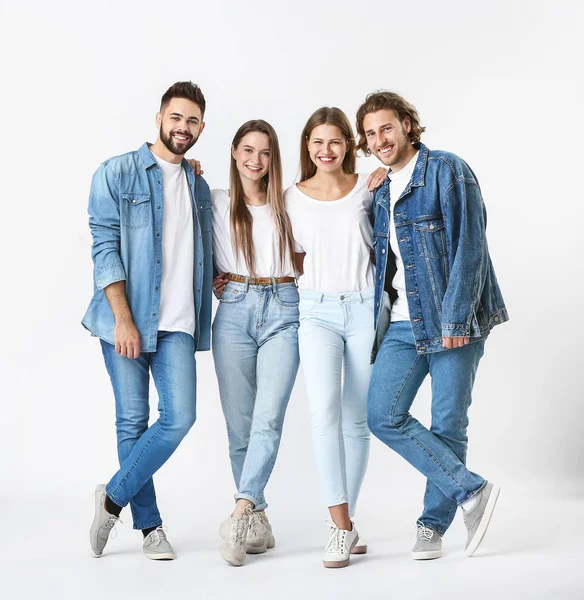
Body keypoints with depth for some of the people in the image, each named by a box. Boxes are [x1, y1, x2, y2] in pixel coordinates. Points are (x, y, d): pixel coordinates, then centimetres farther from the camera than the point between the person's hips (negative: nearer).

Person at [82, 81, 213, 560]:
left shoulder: (199, 187, 17)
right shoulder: (117, 174, 0)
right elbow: (105, 248, -7)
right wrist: (123, 318, -14)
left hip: (177, 323, 4)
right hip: (126, 320, -4)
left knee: (180, 417, -9)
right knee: (133, 421, 2)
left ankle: (113, 498, 9)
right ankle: (150, 525, 15)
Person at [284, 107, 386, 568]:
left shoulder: (367, 187, 3)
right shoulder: (293, 198, 7)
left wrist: (381, 191, 1)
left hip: (365, 309, 0)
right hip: (318, 310, 0)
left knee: (356, 420, 4)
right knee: (325, 409, -18)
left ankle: (346, 522, 16)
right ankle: (342, 525, -16)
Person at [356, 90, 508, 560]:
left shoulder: (447, 171, -7)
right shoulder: (383, 191, 16)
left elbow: (469, 246, -13)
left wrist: (456, 318, -19)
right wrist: (381, 318, 14)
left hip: (453, 318, -7)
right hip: (403, 323, 7)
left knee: (448, 424, -1)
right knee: (384, 416, -5)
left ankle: (434, 523, 14)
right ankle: (471, 490, 3)